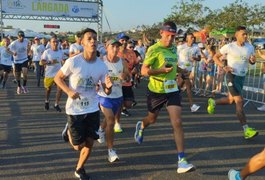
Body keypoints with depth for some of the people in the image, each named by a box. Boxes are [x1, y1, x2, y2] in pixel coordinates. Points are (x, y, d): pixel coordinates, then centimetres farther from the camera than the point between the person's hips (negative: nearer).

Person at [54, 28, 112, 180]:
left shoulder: (102, 65, -7)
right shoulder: (73, 62, -18)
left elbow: (107, 92, -1)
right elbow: (57, 78, -5)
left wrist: (109, 86, -26)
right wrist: (69, 91, -22)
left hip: (92, 109, 3)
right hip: (75, 110, -3)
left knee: (90, 143, 7)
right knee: (78, 145, 3)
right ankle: (69, 131, 39)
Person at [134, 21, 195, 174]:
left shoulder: (174, 48, 5)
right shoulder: (154, 49, -15)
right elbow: (144, 71, -18)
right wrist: (162, 71, -29)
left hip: (172, 89, 4)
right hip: (156, 90, -3)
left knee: (177, 122, -10)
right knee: (152, 119, 19)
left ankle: (182, 161, -9)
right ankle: (141, 126, 58)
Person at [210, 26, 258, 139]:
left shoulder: (250, 47, 3)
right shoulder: (229, 47, -10)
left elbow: (251, 62, 15)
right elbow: (215, 57, -1)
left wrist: (253, 60, -10)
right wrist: (224, 67, -16)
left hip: (242, 77, 6)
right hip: (232, 76, -6)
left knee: (231, 100, 17)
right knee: (239, 101, -15)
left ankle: (213, 102, 45)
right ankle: (246, 130, -15)